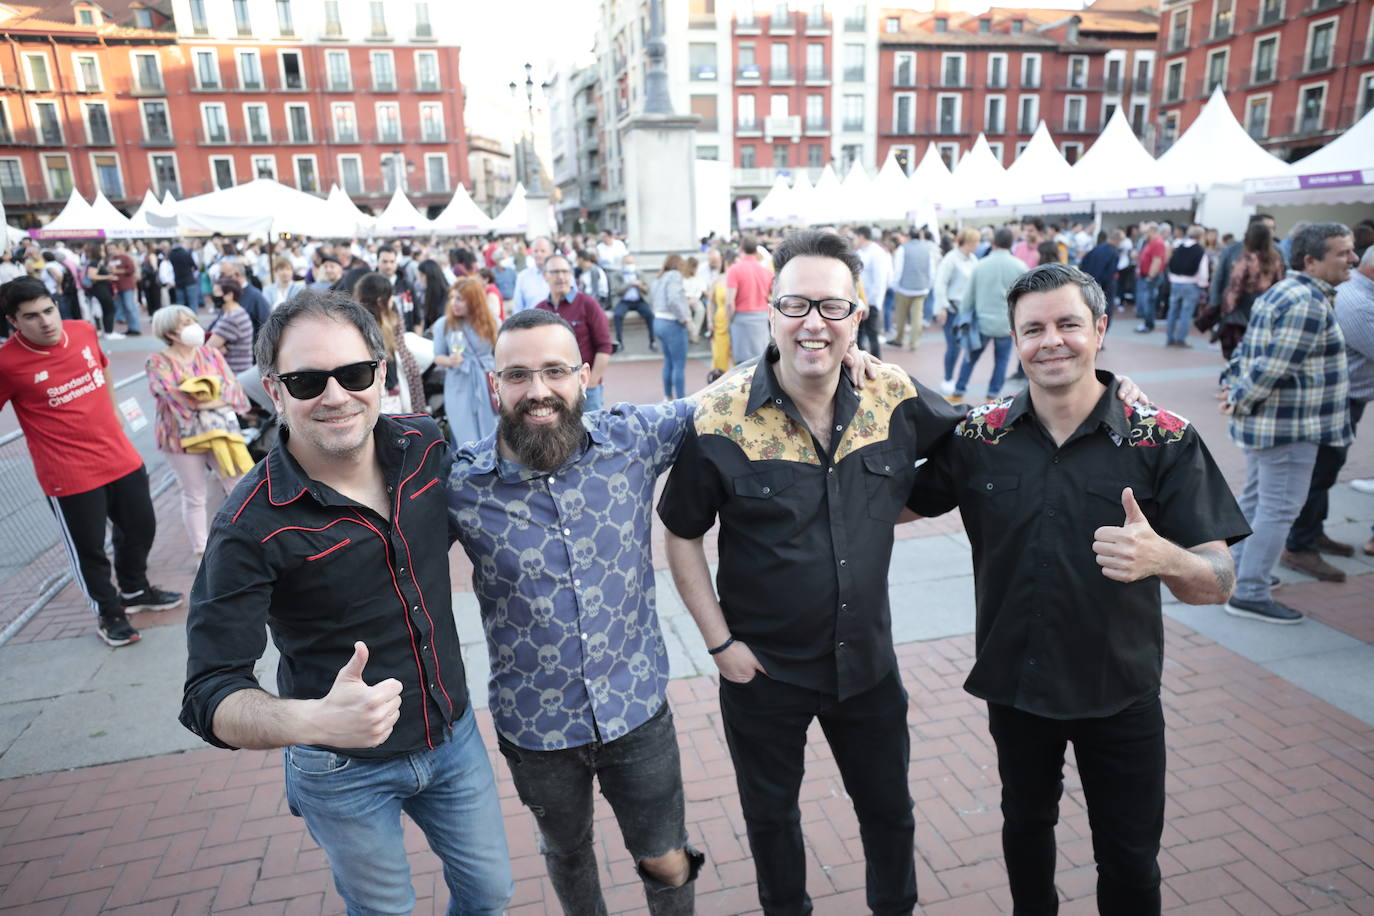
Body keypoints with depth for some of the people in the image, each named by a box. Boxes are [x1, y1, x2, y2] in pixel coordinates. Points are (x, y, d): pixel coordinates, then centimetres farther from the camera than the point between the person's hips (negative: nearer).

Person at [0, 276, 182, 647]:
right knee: (88, 547, 8)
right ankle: (109, 612, 31)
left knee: (140, 527, 20)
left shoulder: (83, 331, -2)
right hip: (70, 476, -5)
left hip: (121, 457, 6)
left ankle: (135, 591, 44)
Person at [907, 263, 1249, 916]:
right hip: (1015, 684, 2)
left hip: (1120, 692, -2)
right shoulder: (978, 435, -8)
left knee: (1130, 860, 15)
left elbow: (1218, 582, -13)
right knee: (1026, 822, 24)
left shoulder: (1165, 440, -13)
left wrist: (1162, 557, -37)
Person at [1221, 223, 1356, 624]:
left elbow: (1248, 348, 15)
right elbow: (1274, 365, -25)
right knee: (1279, 508, -4)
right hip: (1288, 425, -10)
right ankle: (1249, 594, 3)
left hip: (1265, 422, 10)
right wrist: (1242, 399, -13)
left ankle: (1238, 573, 31)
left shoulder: (1282, 292, 13)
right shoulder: (1309, 304, -20)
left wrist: (1233, 383, 5)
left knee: (1256, 500, 19)